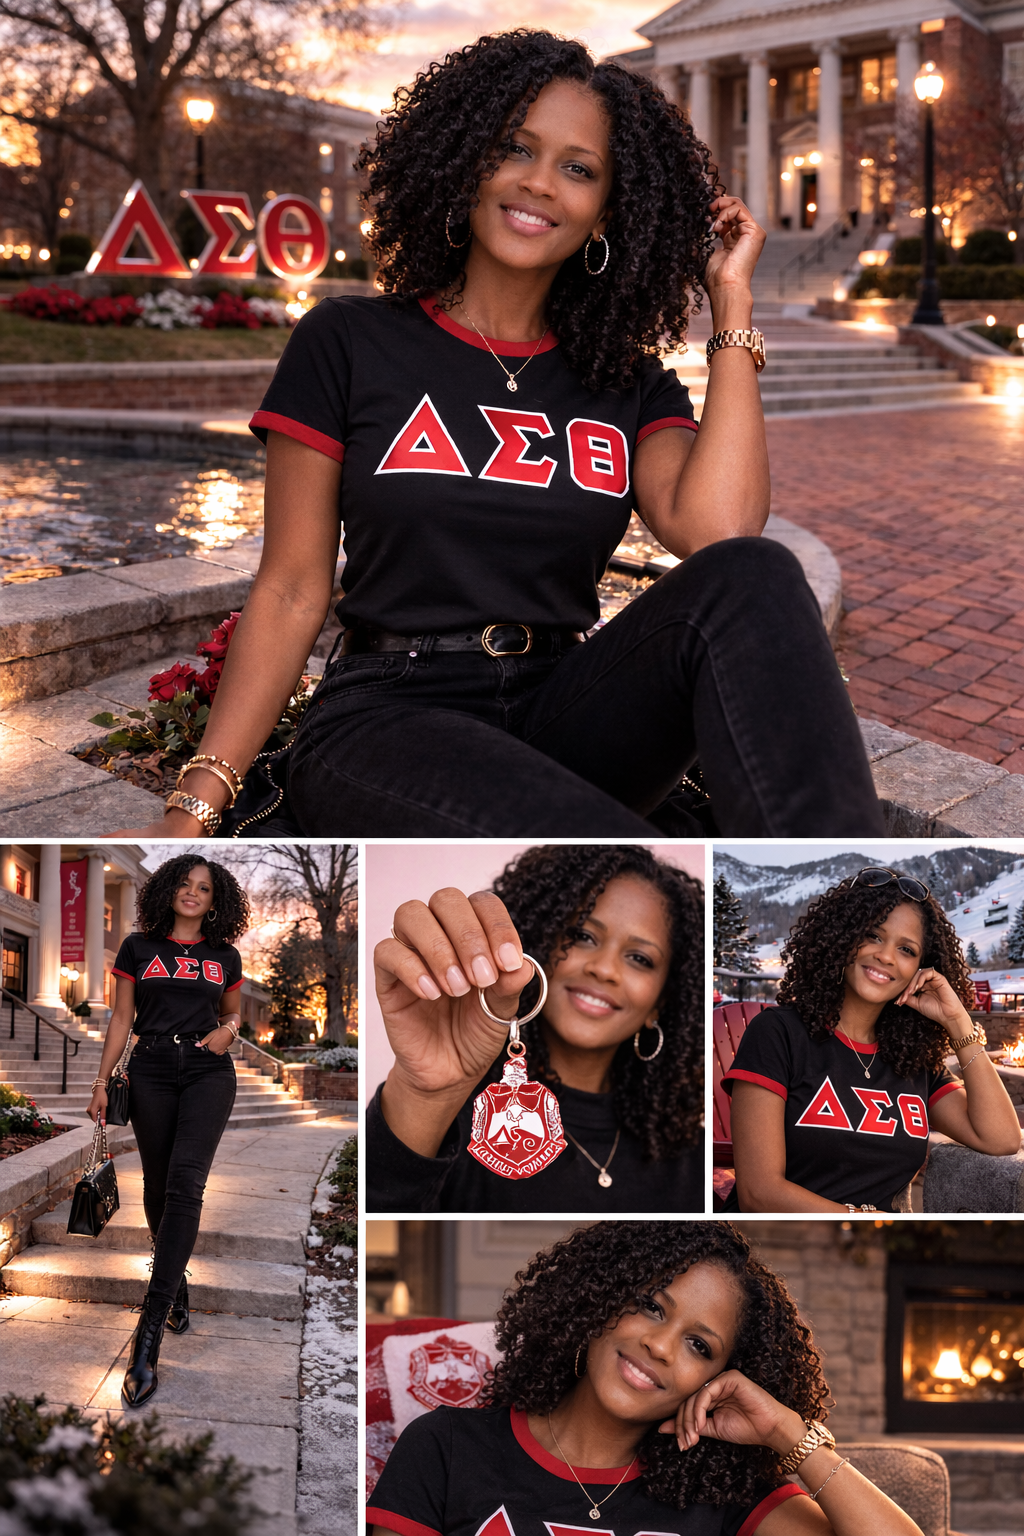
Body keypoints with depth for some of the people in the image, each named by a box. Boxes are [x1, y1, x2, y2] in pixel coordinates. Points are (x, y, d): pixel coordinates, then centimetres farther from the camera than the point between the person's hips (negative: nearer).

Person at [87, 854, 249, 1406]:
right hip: (152, 1072, 1)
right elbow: (122, 1018, 8)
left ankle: (150, 1330, -23)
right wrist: (102, 1082, 3)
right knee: (157, 1187, 5)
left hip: (208, 1071, -1)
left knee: (185, 1180, -17)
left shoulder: (224, 956, 9)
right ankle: (176, 1289, 29)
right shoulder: (139, 948, 6)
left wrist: (228, 1028, -1)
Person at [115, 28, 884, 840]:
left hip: (565, 719, 4)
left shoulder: (630, 386, 12)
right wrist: (195, 810, -7)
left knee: (755, 576, -28)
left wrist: (733, 303, 0)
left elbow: (720, 530, -9)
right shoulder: (349, 345, 6)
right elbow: (291, 594, 2)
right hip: (388, 722, -4)